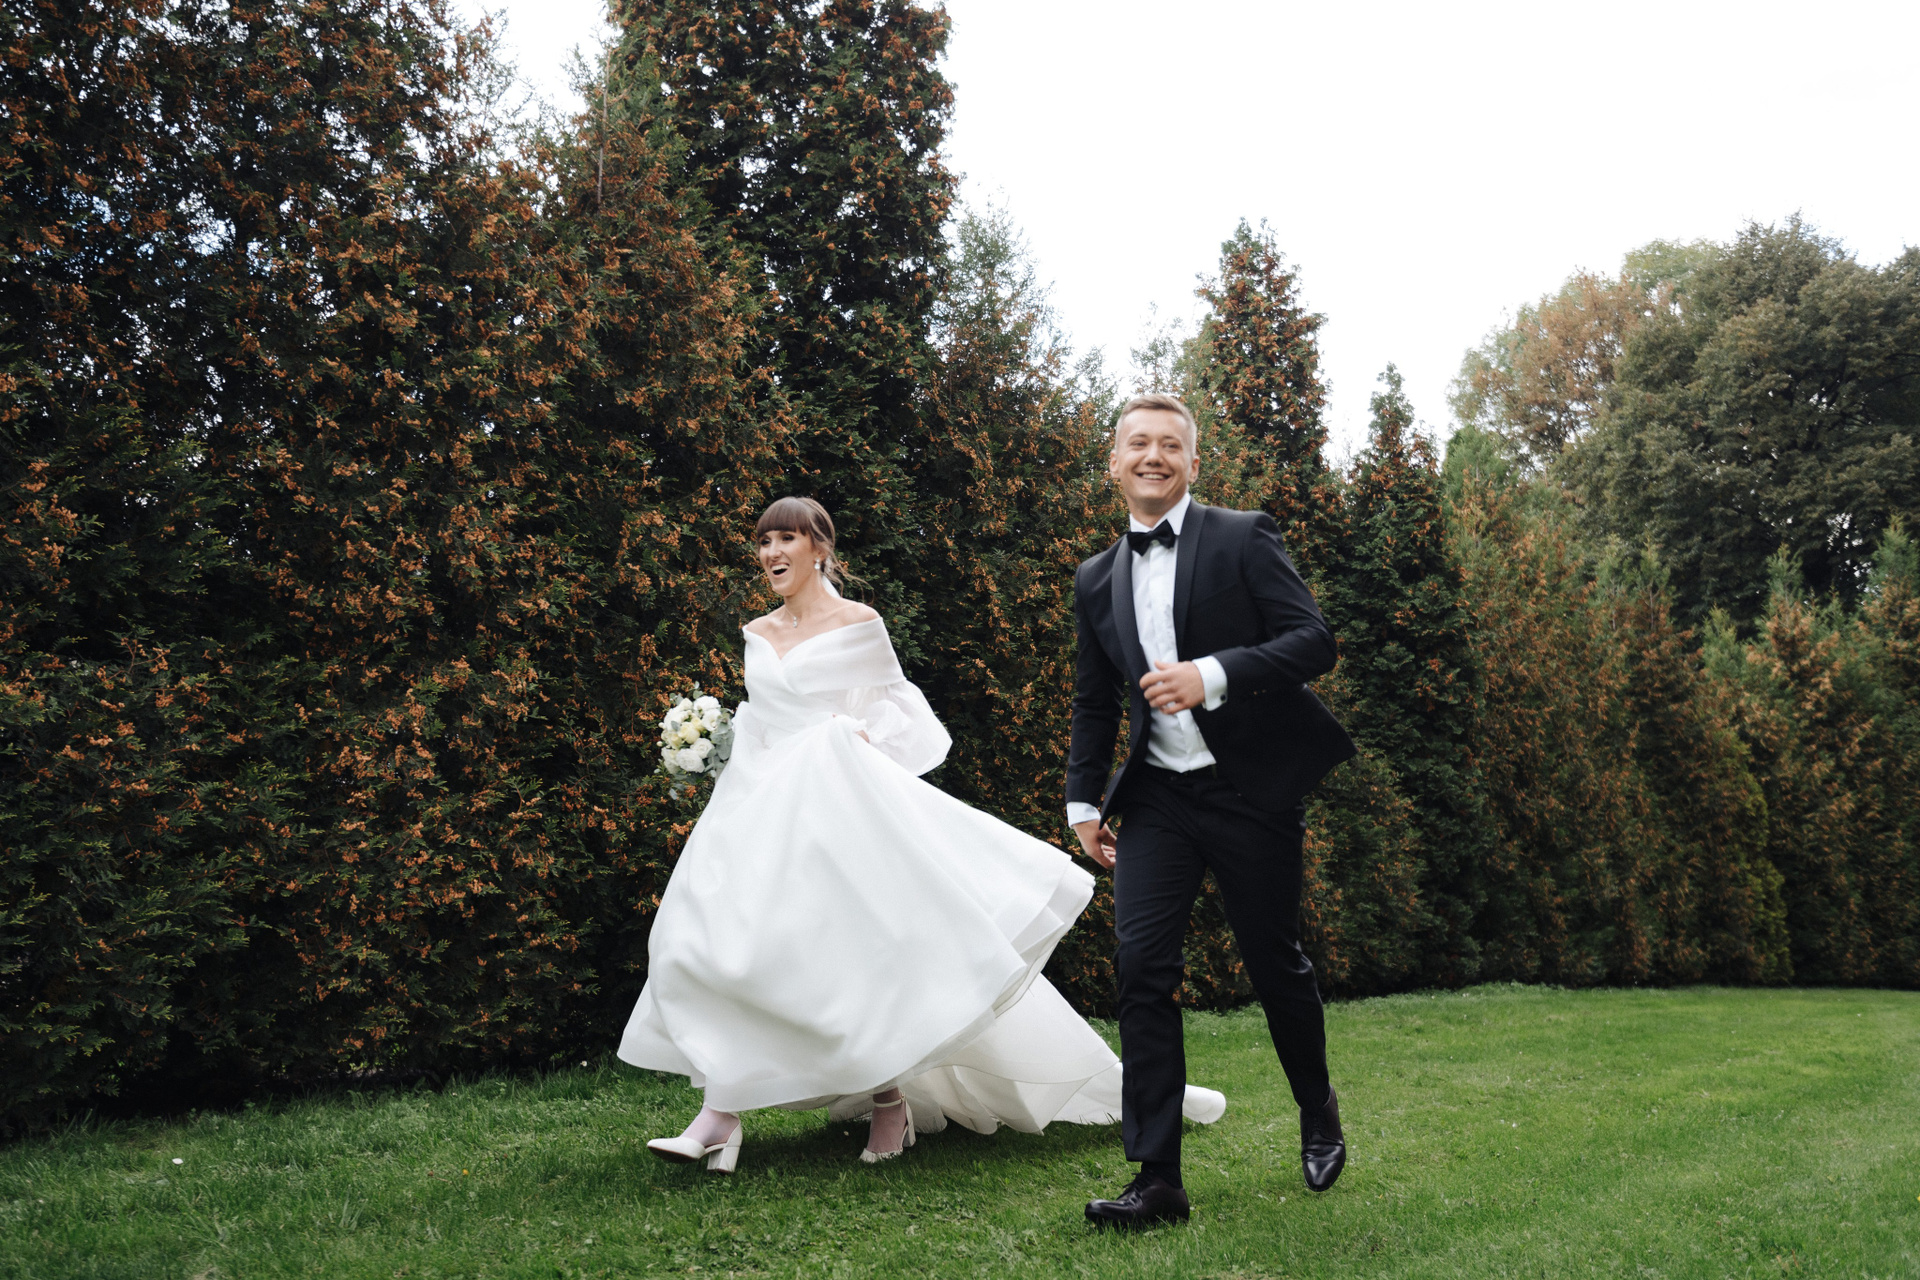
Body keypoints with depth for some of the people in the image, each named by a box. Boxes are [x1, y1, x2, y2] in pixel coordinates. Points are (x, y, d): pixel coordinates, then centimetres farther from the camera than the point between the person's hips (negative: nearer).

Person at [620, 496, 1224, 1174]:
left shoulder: (857, 622, 1)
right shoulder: (758, 633, 15)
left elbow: (897, 700, 7)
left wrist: (863, 734, -11)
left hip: (839, 802, -5)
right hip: (763, 806, 5)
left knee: (855, 949, -10)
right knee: (719, 940, -7)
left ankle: (889, 1100, 9)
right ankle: (720, 1116, -5)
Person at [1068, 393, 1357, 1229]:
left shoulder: (1243, 539, -2)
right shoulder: (1097, 581, 11)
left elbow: (1313, 641, -10)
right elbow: (1093, 702, 18)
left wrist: (1215, 675, -23)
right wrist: (1083, 799, 10)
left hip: (1252, 788, -3)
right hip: (1157, 796, 3)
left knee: (1275, 964, 8)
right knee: (1141, 964, -8)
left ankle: (1319, 1114, 37)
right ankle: (1158, 1177, -2)